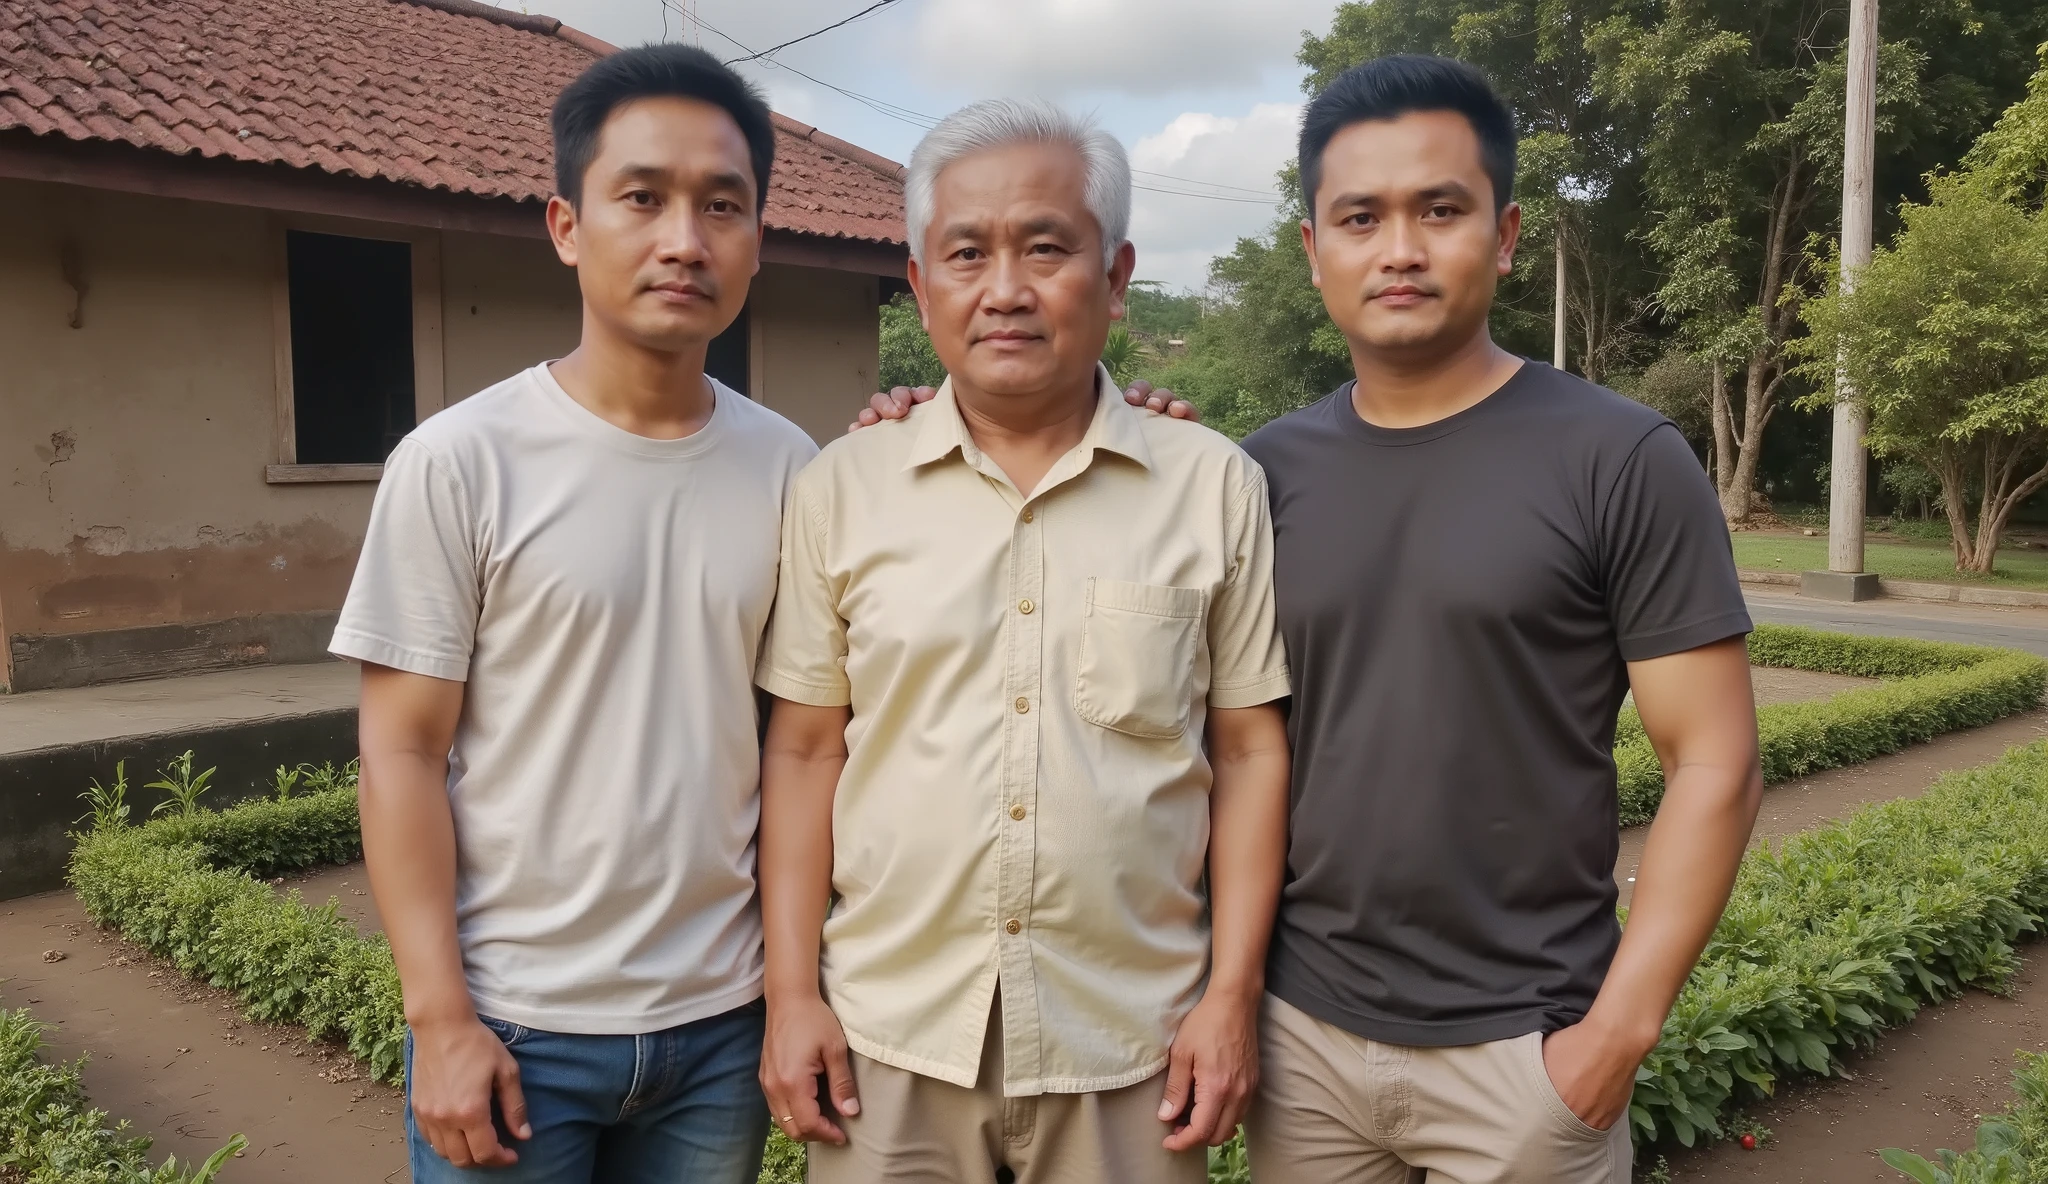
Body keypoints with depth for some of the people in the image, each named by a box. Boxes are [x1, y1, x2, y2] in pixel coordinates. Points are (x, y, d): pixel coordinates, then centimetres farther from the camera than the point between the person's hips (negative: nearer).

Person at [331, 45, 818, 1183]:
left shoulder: (786, 468, -1)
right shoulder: (460, 462, -10)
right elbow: (401, 754, -7)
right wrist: (441, 1019, -9)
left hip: (724, 1020, 3)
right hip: (512, 1027, -3)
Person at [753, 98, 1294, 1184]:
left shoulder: (1216, 486, -2)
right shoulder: (842, 488, 0)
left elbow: (1250, 750, 1)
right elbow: (804, 751, 2)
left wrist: (1232, 994, -3)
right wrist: (793, 995, -1)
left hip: (1132, 1046, 0)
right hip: (888, 1036, 1)